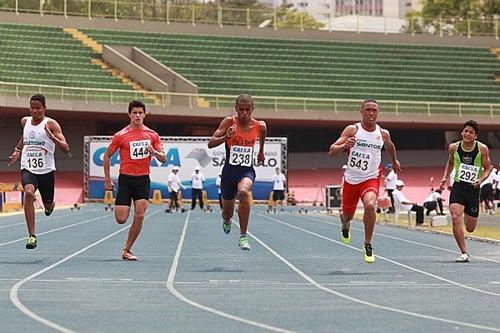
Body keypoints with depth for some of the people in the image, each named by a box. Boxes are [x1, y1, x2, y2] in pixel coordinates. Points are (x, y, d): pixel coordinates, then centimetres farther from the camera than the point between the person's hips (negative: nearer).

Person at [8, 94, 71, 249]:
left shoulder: (51, 124, -7)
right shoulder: (25, 121, 7)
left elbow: (65, 148, -15)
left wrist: (52, 138, -30)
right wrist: (17, 150, 23)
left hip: (46, 170, -1)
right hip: (28, 168, 1)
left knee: (47, 204, 12)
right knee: (28, 193, -29)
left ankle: (49, 205, 56)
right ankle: (32, 236, -28)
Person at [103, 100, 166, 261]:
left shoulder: (152, 135, 5)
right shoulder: (120, 135, -1)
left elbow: (163, 159, 7)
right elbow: (107, 156, 7)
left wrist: (155, 152, -16)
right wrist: (107, 179, 4)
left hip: (143, 179, 2)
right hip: (126, 179, -2)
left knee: (139, 216, -9)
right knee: (121, 219, -7)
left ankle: (127, 250, 3)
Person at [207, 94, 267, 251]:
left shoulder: (260, 126, -5)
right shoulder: (229, 122, -10)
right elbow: (210, 143, -15)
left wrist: (261, 152, 30)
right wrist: (226, 137, -32)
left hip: (247, 170, -1)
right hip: (229, 170, 1)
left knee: (244, 192, -36)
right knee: (227, 213, 14)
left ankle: (243, 236, -27)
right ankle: (227, 220, 56)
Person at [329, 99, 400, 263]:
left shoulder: (383, 134, -1)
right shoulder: (352, 130, -8)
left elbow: (390, 147, 24)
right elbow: (332, 151, -11)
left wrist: (394, 161, 38)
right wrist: (344, 145, -31)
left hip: (371, 179, 0)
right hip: (351, 179, 1)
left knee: (370, 205, -30)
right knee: (347, 215, 15)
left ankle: (368, 245, -14)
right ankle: (345, 226, 56)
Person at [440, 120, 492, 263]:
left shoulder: (482, 149, -6)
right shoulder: (453, 147, 0)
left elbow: (487, 169, 2)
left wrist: (481, 179, -17)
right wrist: (445, 178, 6)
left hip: (473, 189, 0)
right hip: (458, 187, 0)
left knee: (470, 228, 8)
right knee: (455, 219, -22)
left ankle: (468, 215, 48)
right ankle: (464, 253, -14)